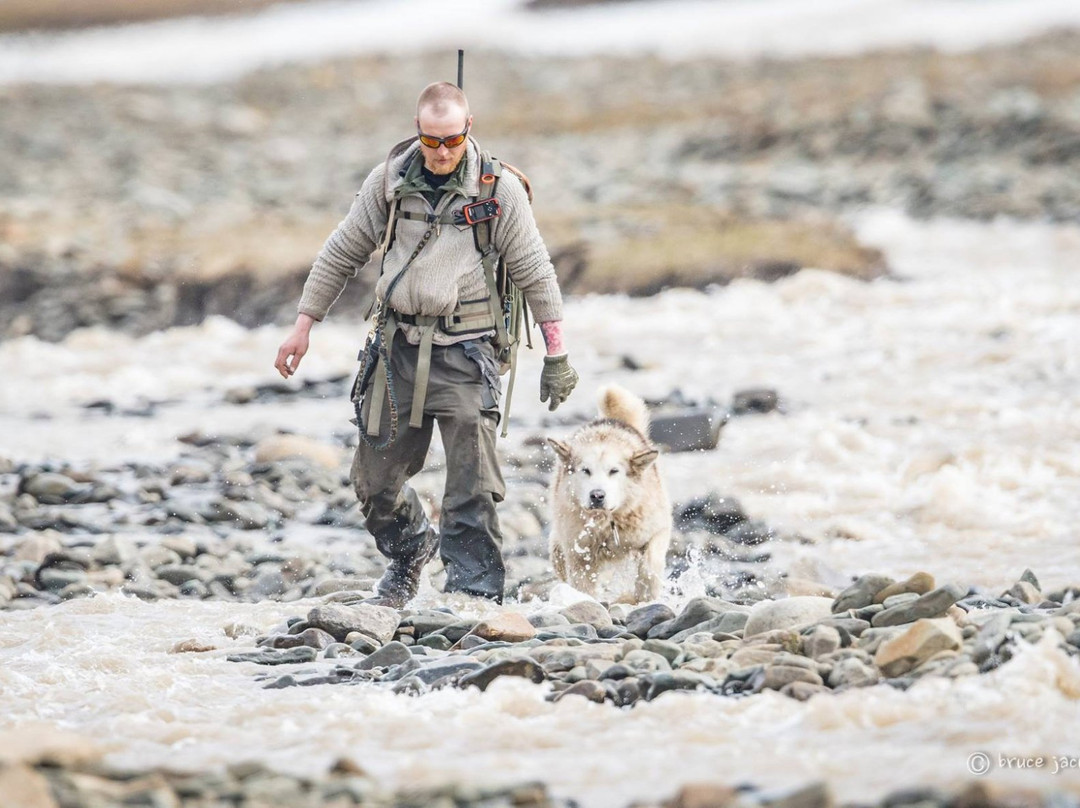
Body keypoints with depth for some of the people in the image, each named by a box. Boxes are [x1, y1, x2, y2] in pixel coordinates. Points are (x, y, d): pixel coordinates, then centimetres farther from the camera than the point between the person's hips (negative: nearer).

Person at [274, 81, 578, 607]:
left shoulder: (498, 189, -4)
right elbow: (342, 253, 13)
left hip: (464, 351, -3)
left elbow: (535, 272, 0)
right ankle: (410, 550, 37)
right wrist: (304, 325, 11)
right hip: (399, 345, 3)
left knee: (472, 490, -11)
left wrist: (556, 355, -1)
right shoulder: (389, 182, 4)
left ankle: (476, 594, -6)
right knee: (374, 479, 8)